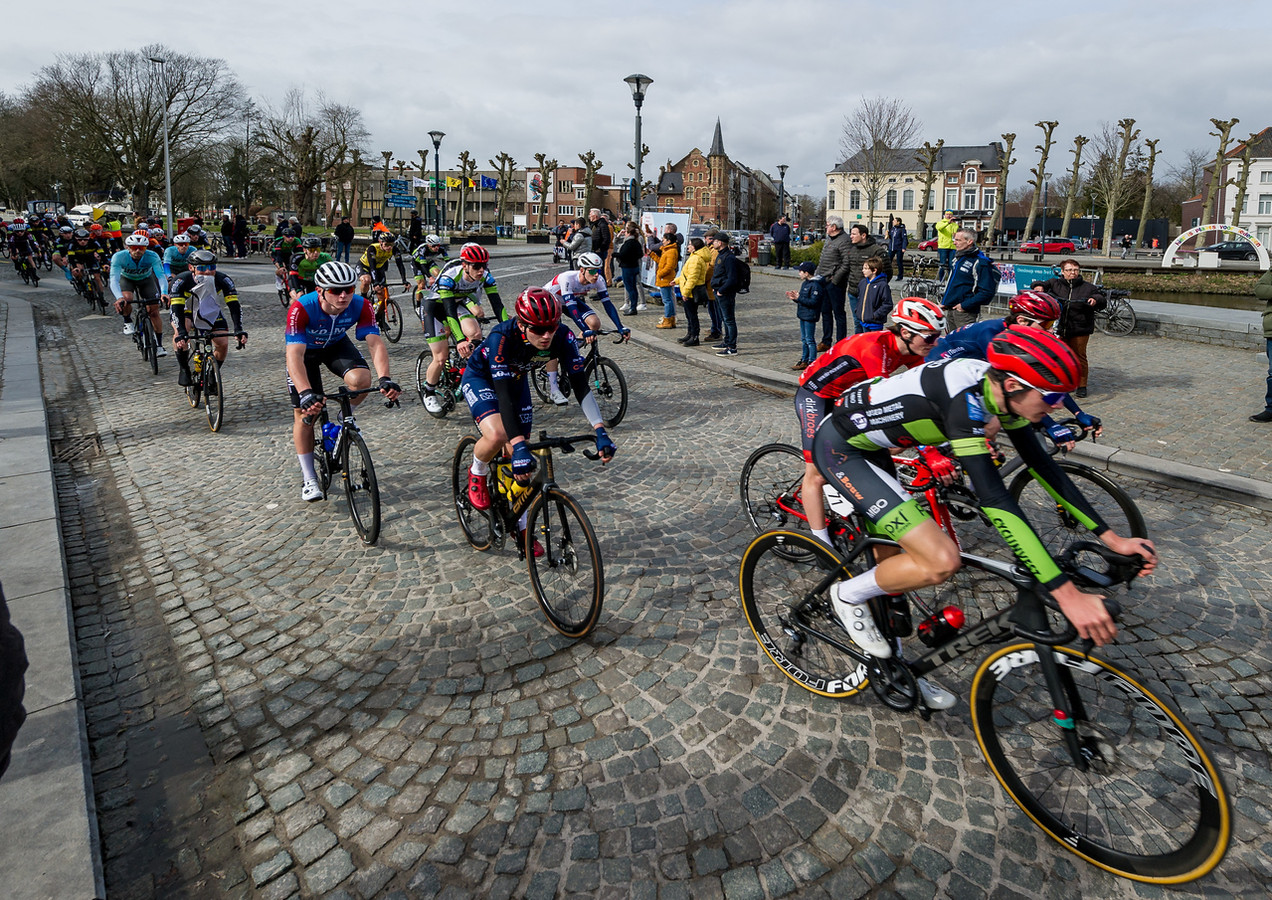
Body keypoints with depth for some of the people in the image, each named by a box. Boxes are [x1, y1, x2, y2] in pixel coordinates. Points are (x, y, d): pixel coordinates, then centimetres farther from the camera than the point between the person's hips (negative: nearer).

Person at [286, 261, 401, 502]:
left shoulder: (361, 306, -29)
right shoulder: (301, 308, -37)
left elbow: (375, 342, -35)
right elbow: (294, 355, -44)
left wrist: (385, 378, -53)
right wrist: (306, 393, -58)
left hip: (336, 345, 2)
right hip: (305, 349, -2)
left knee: (362, 379, -29)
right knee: (304, 412, -5)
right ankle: (309, 479, 8)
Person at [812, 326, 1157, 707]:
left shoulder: (1000, 388, -4)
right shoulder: (965, 398, -31)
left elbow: (1042, 466, 4)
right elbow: (994, 498, -36)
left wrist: (1112, 538, 2)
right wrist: (1067, 595, -35)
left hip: (868, 446, 9)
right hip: (839, 448, -9)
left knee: (894, 565, 16)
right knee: (942, 560, -19)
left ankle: (890, 665, 34)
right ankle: (850, 594, 4)